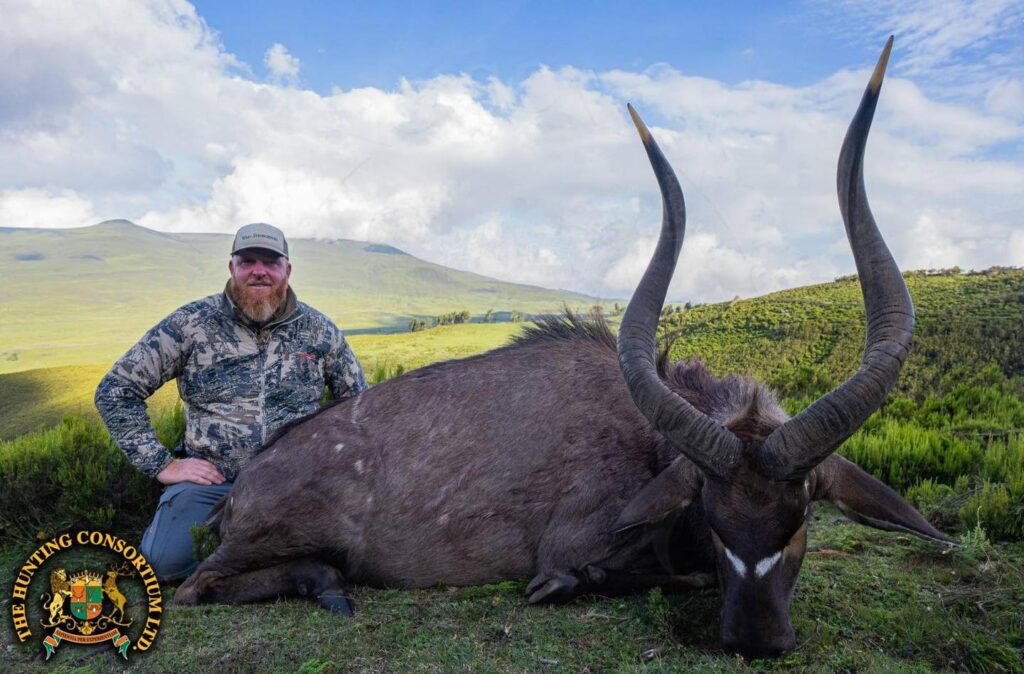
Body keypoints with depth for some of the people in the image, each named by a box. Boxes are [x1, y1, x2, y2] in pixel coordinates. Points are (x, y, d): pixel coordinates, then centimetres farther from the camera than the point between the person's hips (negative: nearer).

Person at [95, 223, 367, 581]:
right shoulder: (190, 324, -3)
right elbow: (114, 391, 0)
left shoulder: (318, 329, 3)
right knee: (165, 560, -26)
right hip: (212, 481, -1)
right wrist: (162, 464, -5)